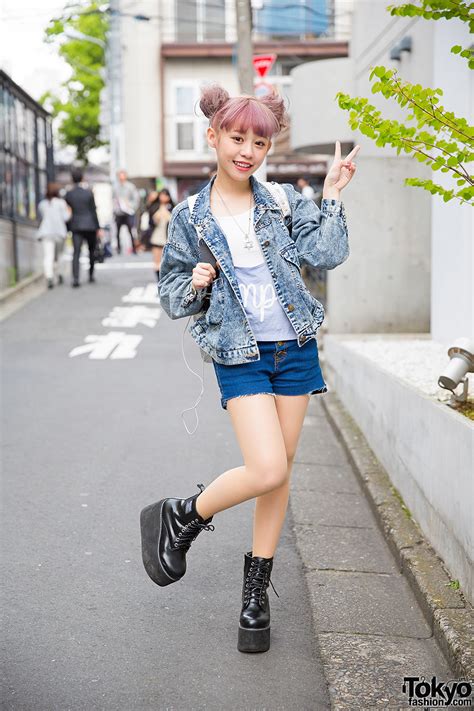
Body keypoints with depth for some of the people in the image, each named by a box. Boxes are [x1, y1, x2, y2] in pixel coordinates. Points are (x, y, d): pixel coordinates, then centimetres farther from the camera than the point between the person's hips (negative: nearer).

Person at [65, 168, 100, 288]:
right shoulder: (89, 192, -7)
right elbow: (93, 210, -4)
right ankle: (91, 274, 26)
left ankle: (75, 278, -19)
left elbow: (69, 208, 8)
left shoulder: (69, 194, -2)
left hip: (76, 226, 1)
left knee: (76, 252, -5)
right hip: (90, 225, -1)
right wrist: (97, 227, 1)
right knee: (92, 251, 17)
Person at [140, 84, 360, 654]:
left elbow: (326, 255, -5)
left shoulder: (283, 201, 4)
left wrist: (332, 197, -9)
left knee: (280, 475, 8)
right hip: (240, 356, -3)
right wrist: (194, 285, -15)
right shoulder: (189, 218, 0)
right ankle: (180, 517, 10)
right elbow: (173, 297, 5)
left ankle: (256, 591, 24)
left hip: (295, 348, 3)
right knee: (267, 472, -17)